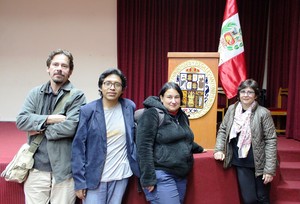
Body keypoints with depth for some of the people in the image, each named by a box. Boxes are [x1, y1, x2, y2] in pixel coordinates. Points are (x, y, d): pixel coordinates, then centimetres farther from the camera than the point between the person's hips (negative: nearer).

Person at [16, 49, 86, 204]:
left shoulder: (77, 96, -5)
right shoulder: (35, 93, 8)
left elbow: (71, 126, -18)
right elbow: (21, 120, -4)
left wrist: (41, 129, -8)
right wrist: (50, 118, -14)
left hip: (63, 169, -3)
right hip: (36, 168, 3)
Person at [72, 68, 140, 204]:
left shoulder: (129, 107, 0)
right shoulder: (88, 110, -9)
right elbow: (78, 147, -8)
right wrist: (79, 181, -11)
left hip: (121, 175, 3)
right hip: (94, 176, -2)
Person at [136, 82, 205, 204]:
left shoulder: (182, 116, 14)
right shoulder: (152, 114, -9)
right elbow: (144, 147, -15)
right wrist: (148, 179, -18)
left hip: (181, 176, 8)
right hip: (161, 175, -8)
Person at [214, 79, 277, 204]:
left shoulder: (263, 113, -11)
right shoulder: (232, 109, 1)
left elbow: (271, 141, -11)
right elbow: (223, 130, 11)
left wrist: (270, 169, -13)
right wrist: (219, 150, -3)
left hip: (259, 164, -2)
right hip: (241, 163, 3)